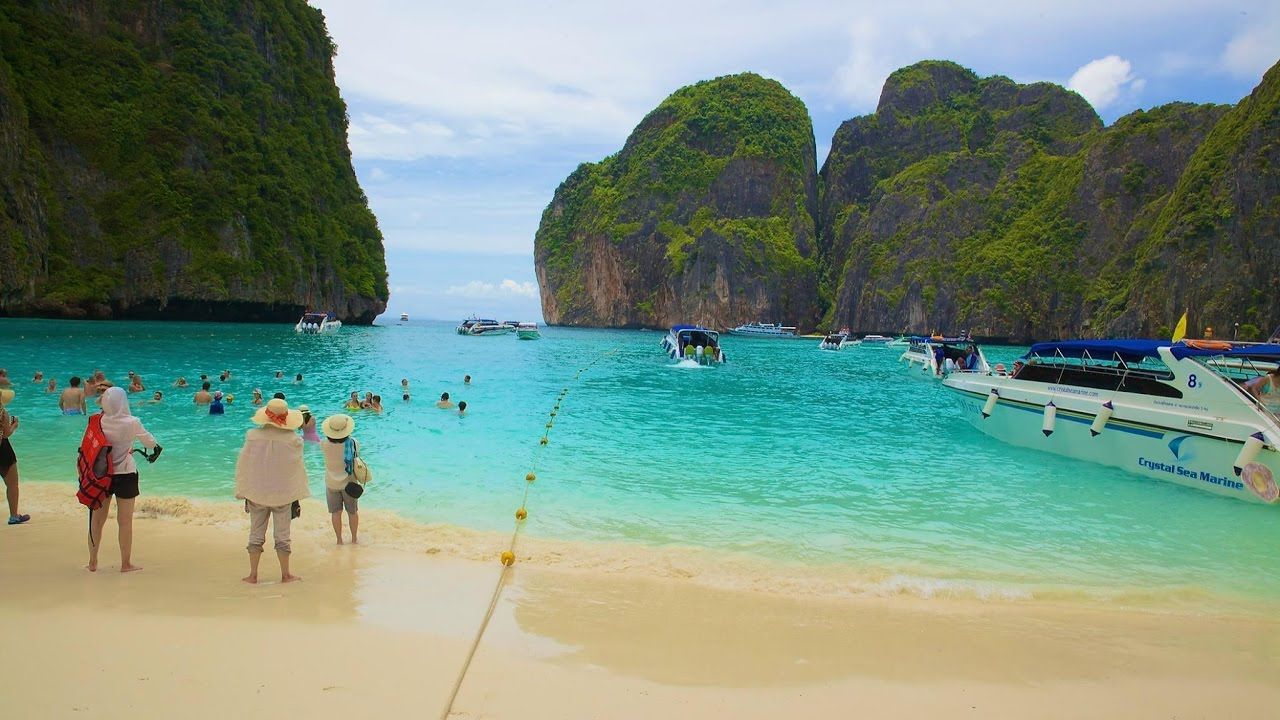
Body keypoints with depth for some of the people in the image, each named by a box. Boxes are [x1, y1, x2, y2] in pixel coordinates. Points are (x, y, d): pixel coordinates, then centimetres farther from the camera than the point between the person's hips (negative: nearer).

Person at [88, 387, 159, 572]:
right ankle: (126, 564, 14)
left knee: (97, 519, 13)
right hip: (125, 474, -3)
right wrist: (154, 446, 23)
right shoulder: (131, 423, -14)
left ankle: (93, 562, 23)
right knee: (125, 521, 6)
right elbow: (150, 443, -2)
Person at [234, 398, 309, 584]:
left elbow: (243, 466, 0)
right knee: (282, 535, 9)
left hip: (257, 493, 1)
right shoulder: (292, 439, -14)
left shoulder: (253, 436, -10)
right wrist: (298, 493, 10)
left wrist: (243, 492, 12)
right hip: (283, 494, -1)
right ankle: (285, 574, 16)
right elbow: (297, 469, -3)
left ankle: (253, 575, 17)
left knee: (256, 534, 12)